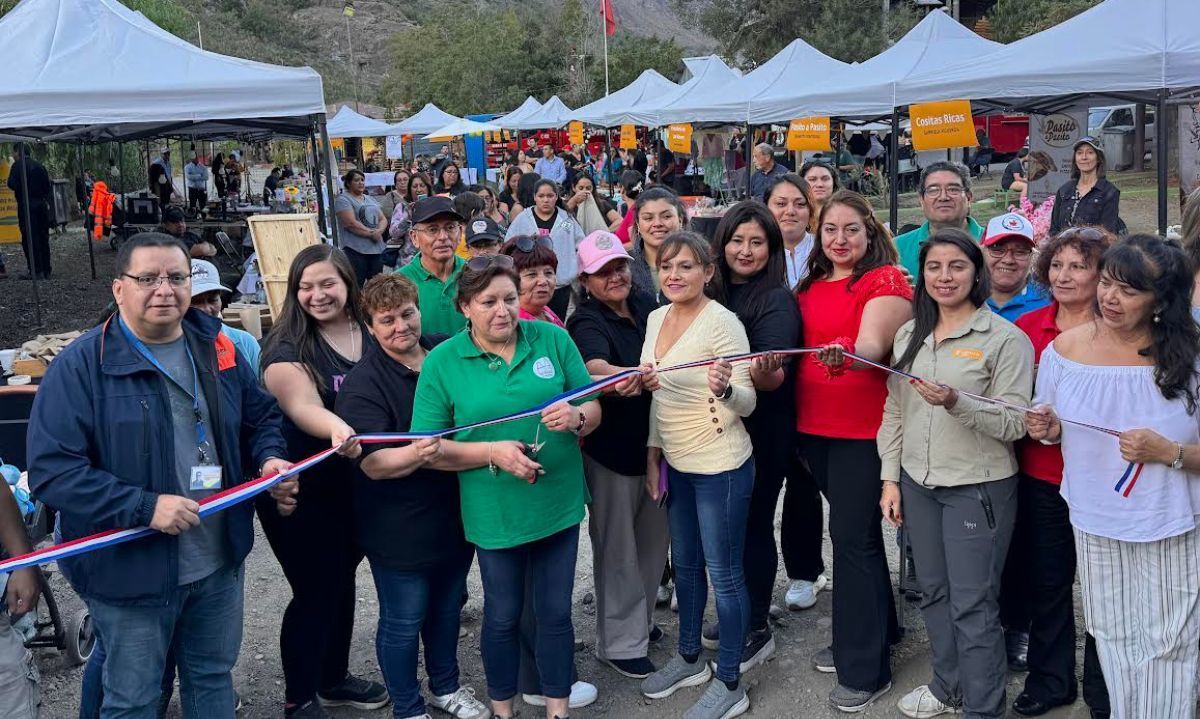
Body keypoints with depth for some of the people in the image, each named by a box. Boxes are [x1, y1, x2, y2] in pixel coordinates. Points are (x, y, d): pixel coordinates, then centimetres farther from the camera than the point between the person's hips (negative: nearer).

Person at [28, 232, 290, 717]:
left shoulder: (216, 348, 2)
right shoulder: (81, 365, -16)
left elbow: (260, 417, 16)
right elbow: (51, 470, -21)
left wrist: (269, 458, -6)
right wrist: (143, 507, -28)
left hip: (220, 561, 5)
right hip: (130, 569, -5)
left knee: (213, 677, 24)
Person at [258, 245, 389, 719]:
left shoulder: (372, 336, 0)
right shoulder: (288, 346, -16)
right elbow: (302, 405, -34)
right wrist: (336, 429, -53)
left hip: (355, 486, 6)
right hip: (301, 493, -6)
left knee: (342, 582, 19)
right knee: (315, 591, 0)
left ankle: (334, 680, 39)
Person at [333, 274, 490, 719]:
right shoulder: (362, 384, -16)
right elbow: (373, 464, -25)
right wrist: (415, 455, -43)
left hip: (456, 512, 6)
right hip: (400, 528, -5)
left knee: (448, 606, 22)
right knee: (403, 622, 8)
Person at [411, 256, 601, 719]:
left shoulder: (553, 339, -3)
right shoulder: (441, 362, -8)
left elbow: (594, 407, 1)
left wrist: (576, 417, -22)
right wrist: (492, 452, -22)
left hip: (560, 504, 2)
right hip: (495, 515, -1)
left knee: (556, 612, 15)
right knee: (503, 616, 16)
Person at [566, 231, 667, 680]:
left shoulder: (646, 306, 2)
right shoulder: (587, 322, -15)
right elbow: (593, 364, -37)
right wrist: (620, 375, -57)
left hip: (655, 441, 7)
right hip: (611, 449, -6)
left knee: (653, 538, 19)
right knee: (618, 547, 4)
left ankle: (639, 620, 39)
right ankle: (621, 642, 19)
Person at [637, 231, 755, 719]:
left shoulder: (722, 323, -18)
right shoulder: (656, 319, 5)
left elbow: (747, 403, -18)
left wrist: (724, 389, -40)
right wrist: (653, 457, 14)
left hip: (720, 466, -8)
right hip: (676, 464, 8)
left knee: (724, 573, 4)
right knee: (685, 564, 21)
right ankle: (689, 658, 40)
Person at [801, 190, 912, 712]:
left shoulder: (887, 281, -10)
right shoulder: (810, 286, 11)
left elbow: (873, 344, -27)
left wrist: (846, 354, -47)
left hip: (865, 429, -7)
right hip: (815, 427, 7)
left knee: (853, 537, -4)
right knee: (853, 531, 18)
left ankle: (865, 669, 8)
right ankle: (869, 632, 35)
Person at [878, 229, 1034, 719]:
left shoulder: (1006, 339, -9)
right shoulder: (909, 335, 8)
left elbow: (1014, 423, -14)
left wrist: (956, 401, -29)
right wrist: (890, 479, 8)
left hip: (978, 488, -6)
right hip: (918, 484, 6)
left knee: (973, 605, 0)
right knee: (934, 592, 18)